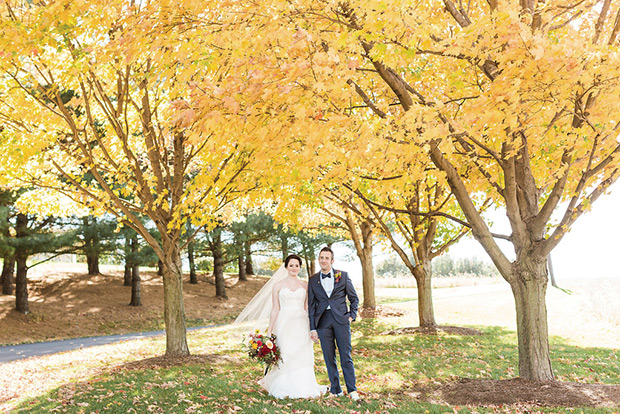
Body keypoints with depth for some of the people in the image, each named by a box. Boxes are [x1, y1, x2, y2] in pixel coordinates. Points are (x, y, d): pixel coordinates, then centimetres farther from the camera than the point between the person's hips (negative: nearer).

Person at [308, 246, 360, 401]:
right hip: (323, 321, 2)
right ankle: (336, 390, 16)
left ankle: (352, 390, 11)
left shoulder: (343, 276, 3)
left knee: (346, 356, 0)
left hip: (341, 319, -1)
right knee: (329, 358, 5)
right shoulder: (313, 280, 6)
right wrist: (313, 328, 4)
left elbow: (354, 298, 11)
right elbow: (311, 305, 8)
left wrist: (352, 315, 0)